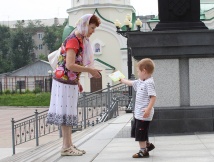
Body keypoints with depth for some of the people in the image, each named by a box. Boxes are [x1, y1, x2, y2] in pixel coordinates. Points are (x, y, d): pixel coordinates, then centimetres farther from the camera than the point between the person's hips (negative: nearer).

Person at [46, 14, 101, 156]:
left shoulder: (81, 40, 13)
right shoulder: (73, 40, -17)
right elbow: (70, 65, -24)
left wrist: (77, 81, 16)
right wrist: (90, 70, -19)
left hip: (70, 81, 9)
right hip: (64, 80, -9)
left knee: (69, 114, 11)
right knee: (66, 113, -6)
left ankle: (69, 145, 15)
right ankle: (66, 147, -2)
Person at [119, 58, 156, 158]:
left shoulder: (149, 83, -18)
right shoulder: (140, 82, 12)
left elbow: (153, 97, -25)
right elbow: (130, 83, 30)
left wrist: (149, 109, -32)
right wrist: (121, 80, 39)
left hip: (144, 114, -10)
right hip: (138, 113, 10)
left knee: (140, 133, -4)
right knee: (136, 131, 19)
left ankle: (143, 151, 5)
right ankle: (147, 144, 31)